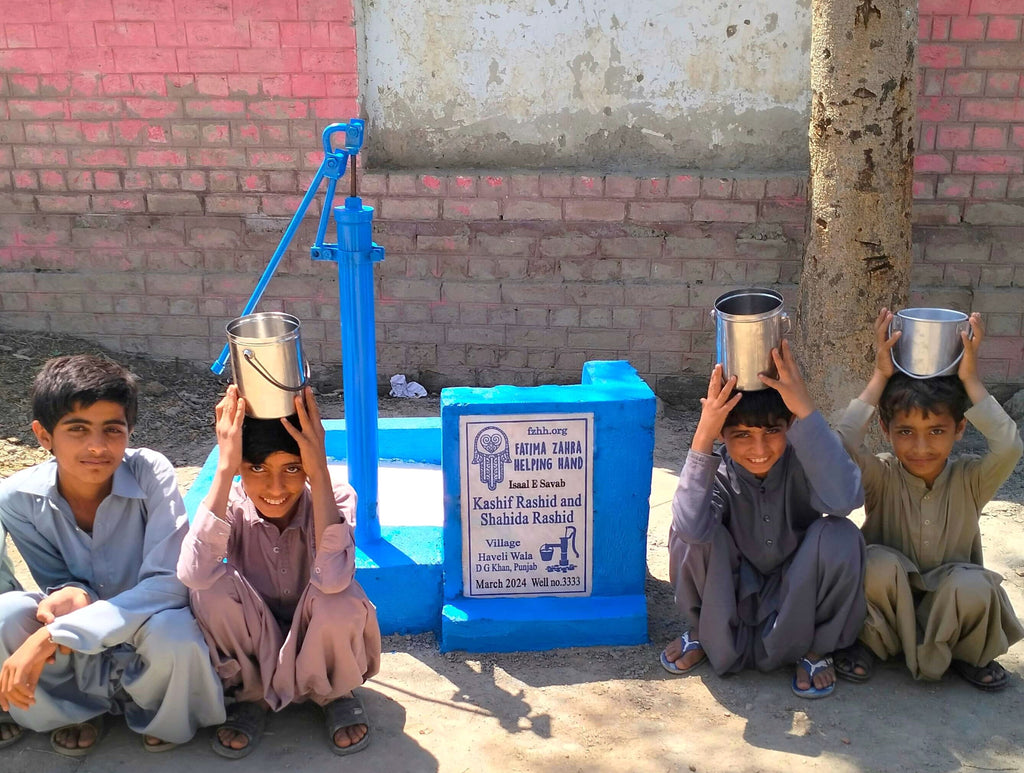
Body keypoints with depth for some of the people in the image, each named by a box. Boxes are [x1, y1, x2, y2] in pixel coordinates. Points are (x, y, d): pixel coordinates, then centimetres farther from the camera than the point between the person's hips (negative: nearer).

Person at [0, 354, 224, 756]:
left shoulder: (151, 472, -23)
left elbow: (169, 583, -28)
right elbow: (58, 581, 0)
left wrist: (53, 636, -34)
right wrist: (70, 595, -27)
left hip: (149, 636, -2)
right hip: (77, 659, 3)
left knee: (173, 633, -36)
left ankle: (160, 717, 1)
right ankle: (76, 710, 5)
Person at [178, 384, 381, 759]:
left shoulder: (335, 497, -22)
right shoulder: (232, 503, -19)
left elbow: (332, 580, -43)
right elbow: (193, 573, -40)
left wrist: (320, 471, -43)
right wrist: (224, 469, -40)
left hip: (318, 644, -1)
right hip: (253, 651, 1)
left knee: (341, 601, -34)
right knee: (212, 587, -28)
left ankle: (337, 695, 0)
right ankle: (250, 696, -1)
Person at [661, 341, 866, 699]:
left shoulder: (801, 462, -18)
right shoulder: (717, 473, -17)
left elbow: (844, 499, -43)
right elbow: (691, 527, -40)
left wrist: (806, 410, -44)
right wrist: (703, 436, -43)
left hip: (798, 602, 0)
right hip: (730, 600, 1)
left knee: (839, 536, -29)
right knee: (686, 533, -27)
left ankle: (813, 649, -2)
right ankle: (706, 634, 3)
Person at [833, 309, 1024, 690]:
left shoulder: (969, 479, -11)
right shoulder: (881, 477, -14)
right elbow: (843, 444, -34)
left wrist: (970, 380, -26)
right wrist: (880, 377, -28)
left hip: (949, 607, 1)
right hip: (886, 607, -1)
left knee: (972, 586, -32)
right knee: (880, 563, -33)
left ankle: (966, 653, 2)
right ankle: (869, 641, -3)